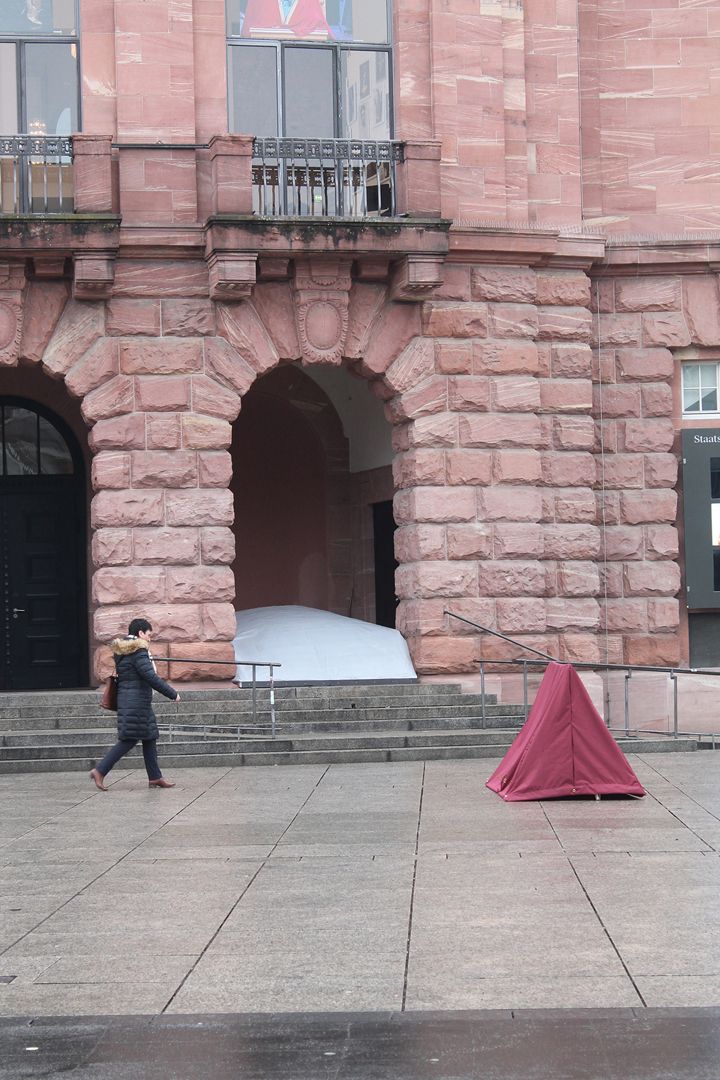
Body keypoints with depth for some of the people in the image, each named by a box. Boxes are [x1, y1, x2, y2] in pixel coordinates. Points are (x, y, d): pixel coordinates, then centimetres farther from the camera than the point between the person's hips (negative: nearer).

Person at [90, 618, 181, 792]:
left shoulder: (121, 652, 14)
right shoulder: (138, 652, -15)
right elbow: (150, 677, -20)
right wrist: (172, 694, -13)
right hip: (136, 701, -10)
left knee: (149, 737, 11)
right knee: (128, 740, -7)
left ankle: (155, 777, 13)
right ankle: (100, 771, -6)